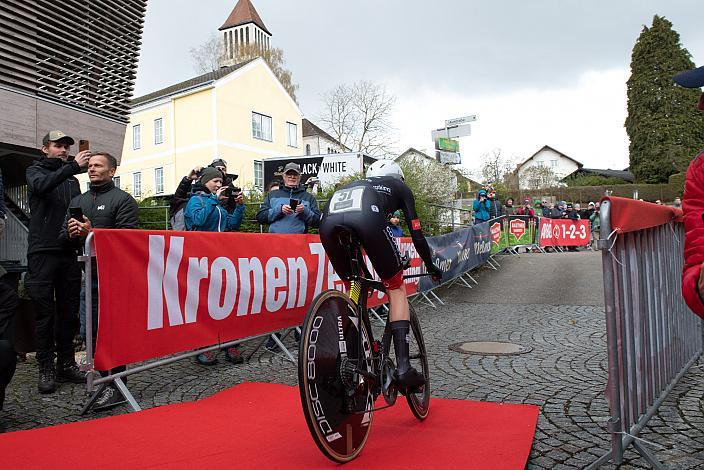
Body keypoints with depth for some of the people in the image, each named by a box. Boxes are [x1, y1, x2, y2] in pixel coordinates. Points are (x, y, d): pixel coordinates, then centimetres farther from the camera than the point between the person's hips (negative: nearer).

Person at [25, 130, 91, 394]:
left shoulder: (73, 181, 18)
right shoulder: (35, 171, 7)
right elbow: (42, 186, -17)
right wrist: (73, 166, -27)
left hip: (69, 253, 4)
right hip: (42, 252, -4)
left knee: (69, 312, 6)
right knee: (44, 313, 0)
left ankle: (66, 363, 15)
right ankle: (46, 368, 7)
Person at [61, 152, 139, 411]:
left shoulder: (123, 200, -2)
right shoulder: (77, 201, 20)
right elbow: (63, 235, 18)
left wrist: (93, 233, -21)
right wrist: (70, 233, -5)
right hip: (88, 275, 7)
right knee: (89, 332, 11)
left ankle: (116, 386, 6)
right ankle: (105, 377, 25)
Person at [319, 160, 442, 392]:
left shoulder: (352, 185, 45)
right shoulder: (400, 186, 34)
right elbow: (416, 233, 29)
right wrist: (430, 266, 45)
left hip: (327, 222, 5)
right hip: (367, 218, -4)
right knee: (396, 289, 13)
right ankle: (403, 367, 3)